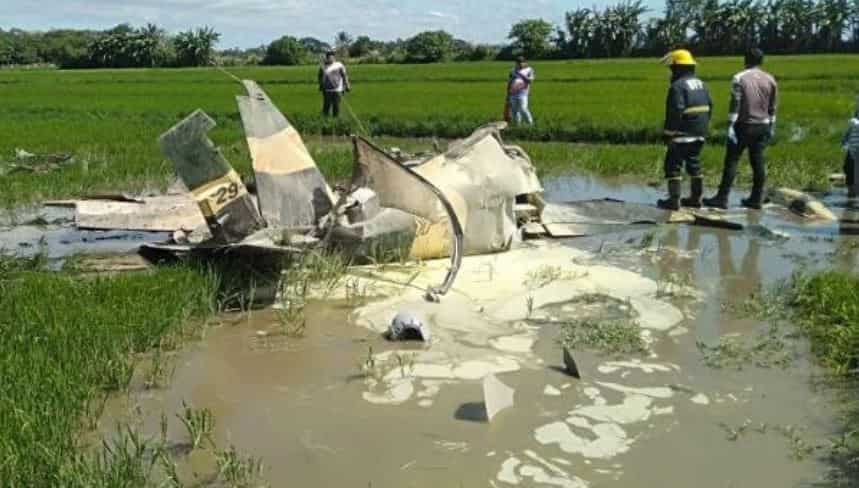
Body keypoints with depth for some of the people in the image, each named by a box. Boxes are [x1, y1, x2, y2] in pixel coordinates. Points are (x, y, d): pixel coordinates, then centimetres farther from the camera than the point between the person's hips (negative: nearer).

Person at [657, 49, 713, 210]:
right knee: (694, 164, 17)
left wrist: (668, 134, -15)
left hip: (683, 135, -9)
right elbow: (709, 107, 17)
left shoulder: (678, 86, -15)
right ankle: (696, 198, 22)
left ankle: (674, 200, -7)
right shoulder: (701, 84, 13)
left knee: (673, 165, -4)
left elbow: (675, 113, -21)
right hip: (699, 134, 9)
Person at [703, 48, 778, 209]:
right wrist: (771, 128, 19)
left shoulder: (739, 78, -9)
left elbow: (735, 105, -14)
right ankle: (756, 199, 11)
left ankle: (722, 198, -6)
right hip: (762, 126, 5)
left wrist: (730, 126, -14)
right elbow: (772, 107, 11)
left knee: (731, 160, -4)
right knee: (758, 162, 8)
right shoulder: (770, 80, 7)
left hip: (744, 125, -5)